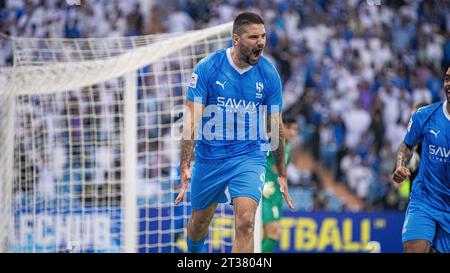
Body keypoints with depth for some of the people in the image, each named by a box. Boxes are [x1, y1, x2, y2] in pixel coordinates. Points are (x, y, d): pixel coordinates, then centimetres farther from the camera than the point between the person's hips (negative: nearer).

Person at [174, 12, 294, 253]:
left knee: (245, 222, -20)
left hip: (249, 158, 0)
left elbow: (276, 127, 4)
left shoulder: (269, 74, -6)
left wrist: (282, 174, 8)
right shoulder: (207, 68, -12)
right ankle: (193, 253, 51)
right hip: (209, 158, 0)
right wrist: (185, 167, -22)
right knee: (199, 221, 18)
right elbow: (192, 120, -14)